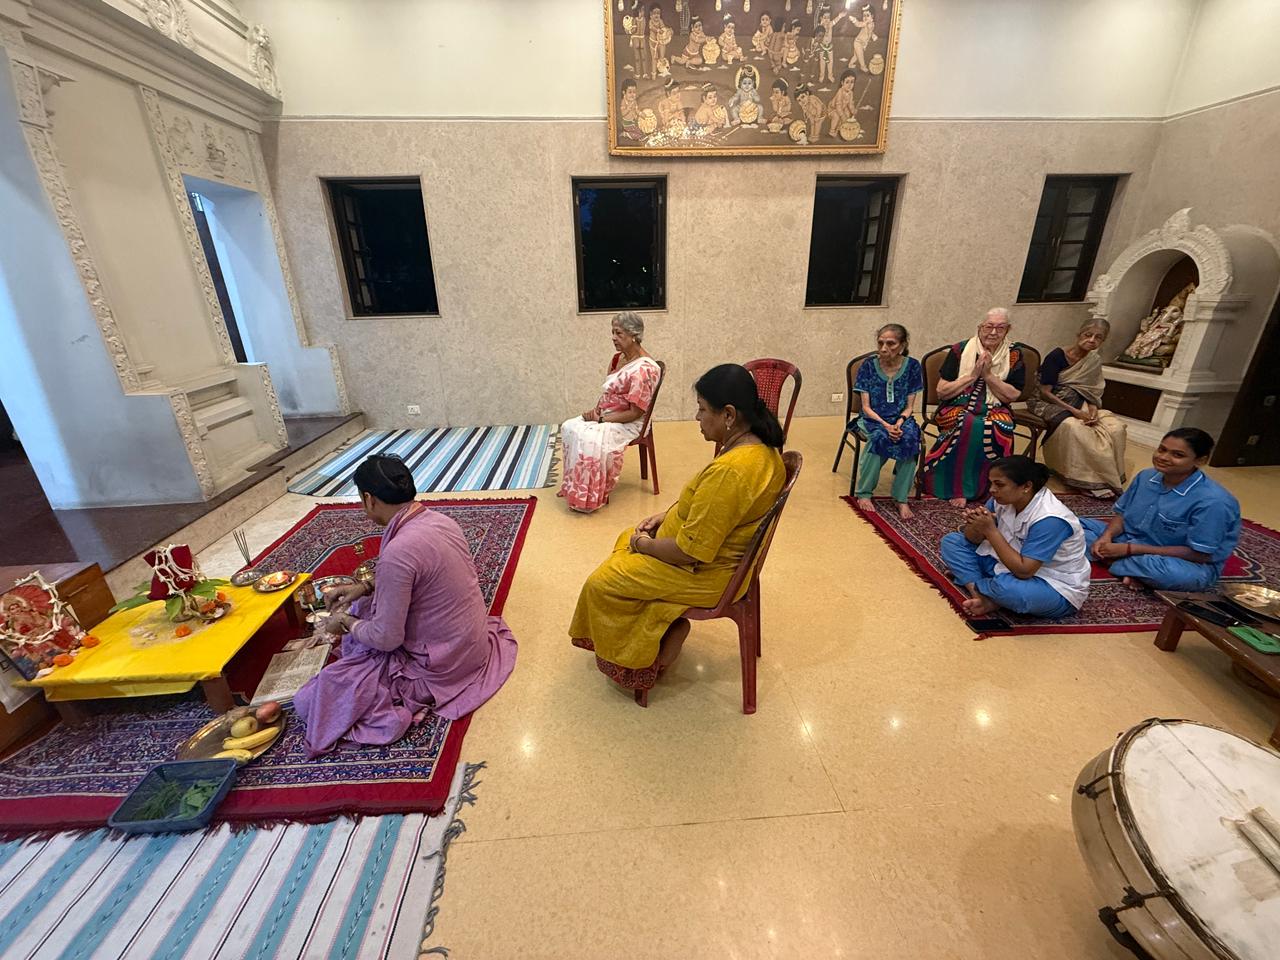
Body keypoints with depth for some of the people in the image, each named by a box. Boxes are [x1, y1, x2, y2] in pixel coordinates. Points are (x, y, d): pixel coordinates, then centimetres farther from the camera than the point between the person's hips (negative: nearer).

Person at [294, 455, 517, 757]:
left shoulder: (398, 552, -31)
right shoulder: (440, 520, -6)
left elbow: (387, 639, -21)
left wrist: (345, 623, -3)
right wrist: (366, 587, 6)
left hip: (442, 663, -8)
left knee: (320, 692, 5)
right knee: (364, 608, 21)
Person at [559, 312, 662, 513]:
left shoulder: (643, 369, -24)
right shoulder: (622, 358, 5)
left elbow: (635, 413, -23)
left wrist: (601, 419, -19)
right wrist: (596, 409, -4)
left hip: (628, 424, -9)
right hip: (607, 416, 9)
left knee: (589, 440, -28)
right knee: (569, 427, -4)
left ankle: (587, 497, -9)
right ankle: (574, 485, 4)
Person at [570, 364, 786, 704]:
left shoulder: (730, 470, -35)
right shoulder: (760, 446, -3)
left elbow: (692, 551, -29)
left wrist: (644, 544, -12)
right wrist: (665, 516, 5)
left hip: (705, 574, -10)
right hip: (725, 548, 10)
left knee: (600, 583, 1)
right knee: (627, 538, 23)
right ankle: (668, 627, 27)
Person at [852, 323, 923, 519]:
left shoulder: (912, 366, -1)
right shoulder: (868, 367, -4)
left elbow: (909, 407, 2)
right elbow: (866, 407, -5)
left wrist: (900, 421, -20)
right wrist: (885, 425, -21)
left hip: (901, 419, 1)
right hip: (872, 419, -1)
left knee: (909, 438, -33)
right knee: (880, 436, -36)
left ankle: (902, 498, -20)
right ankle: (863, 493, -21)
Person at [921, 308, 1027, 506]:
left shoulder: (1014, 354, 6)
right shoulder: (960, 350, 0)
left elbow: (1012, 396, 0)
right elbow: (941, 391, -3)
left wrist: (988, 374, -10)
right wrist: (973, 375, -11)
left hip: (994, 410, 2)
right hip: (956, 408, -2)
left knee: (998, 428, -33)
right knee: (969, 424, -36)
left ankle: (983, 487, -15)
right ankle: (957, 488, -25)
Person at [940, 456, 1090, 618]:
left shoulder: (1049, 519, -29)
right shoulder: (1004, 499, -9)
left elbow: (1023, 571, -32)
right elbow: (974, 539, -2)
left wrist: (991, 530, -31)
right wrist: (974, 525, -26)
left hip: (1058, 589, -7)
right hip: (1011, 566, 7)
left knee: (1005, 586, -40)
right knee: (951, 541, -1)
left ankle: (969, 581, -5)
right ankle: (982, 597, -16)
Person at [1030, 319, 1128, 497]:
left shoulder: (1094, 362, 7)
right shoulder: (1057, 356, -13)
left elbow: (1091, 393, 11)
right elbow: (1045, 392, -16)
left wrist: (1093, 409, -12)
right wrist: (1074, 411, -21)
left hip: (1077, 405, 6)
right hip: (1048, 403, -6)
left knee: (1116, 426, -17)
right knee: (1072, 426, -36)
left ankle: (1107, 475, -4)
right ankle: (1086, 480, -22)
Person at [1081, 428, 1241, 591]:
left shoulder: (1213, 501, -24)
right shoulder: (1146, 476, -5)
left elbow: (1199, 554, -22)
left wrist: (1130, 549, -25)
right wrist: (1106, 536, -17)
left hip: (1185, 564, -6)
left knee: (1177, 573, -41)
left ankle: (1110, 559, -15)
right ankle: (1135, 565, -14)